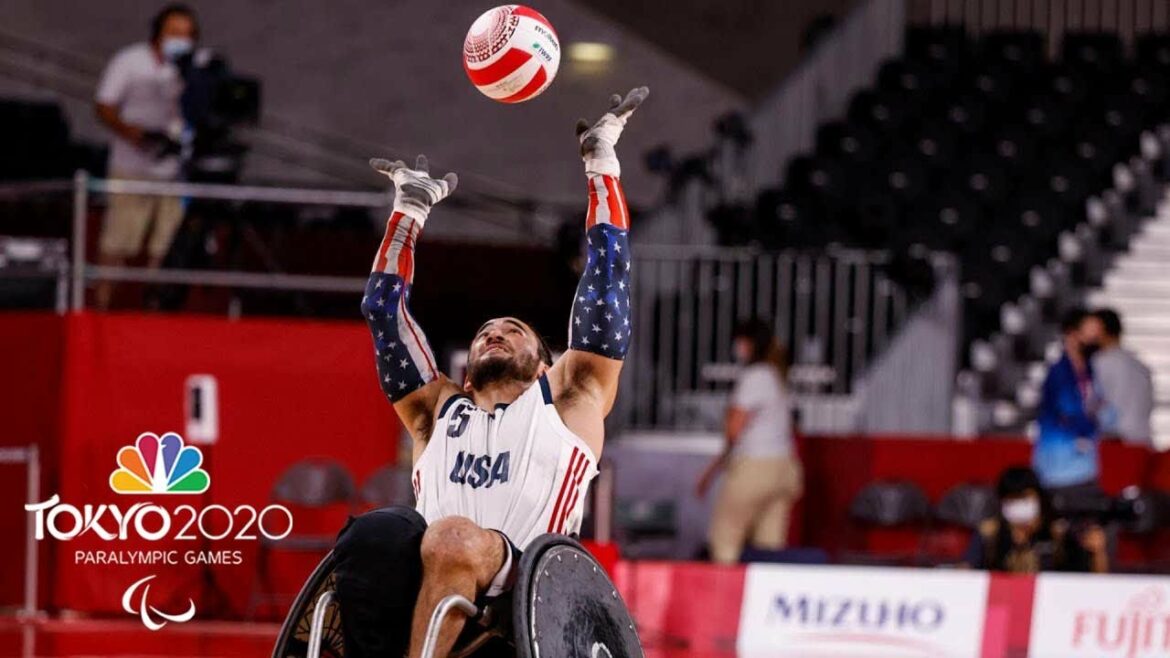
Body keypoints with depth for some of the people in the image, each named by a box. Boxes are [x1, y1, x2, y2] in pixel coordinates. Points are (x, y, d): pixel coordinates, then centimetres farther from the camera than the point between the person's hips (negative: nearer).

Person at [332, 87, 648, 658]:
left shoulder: (568, 398, 30)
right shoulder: (439, 410, 37)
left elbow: (607, 271, 26)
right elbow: (382, 310, 36)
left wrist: (601, 163, 30)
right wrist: (410, 209, 40)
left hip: (523, 570, -3)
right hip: (430, 562, 3)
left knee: (453, 539, -38)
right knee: (373, 538, -33)